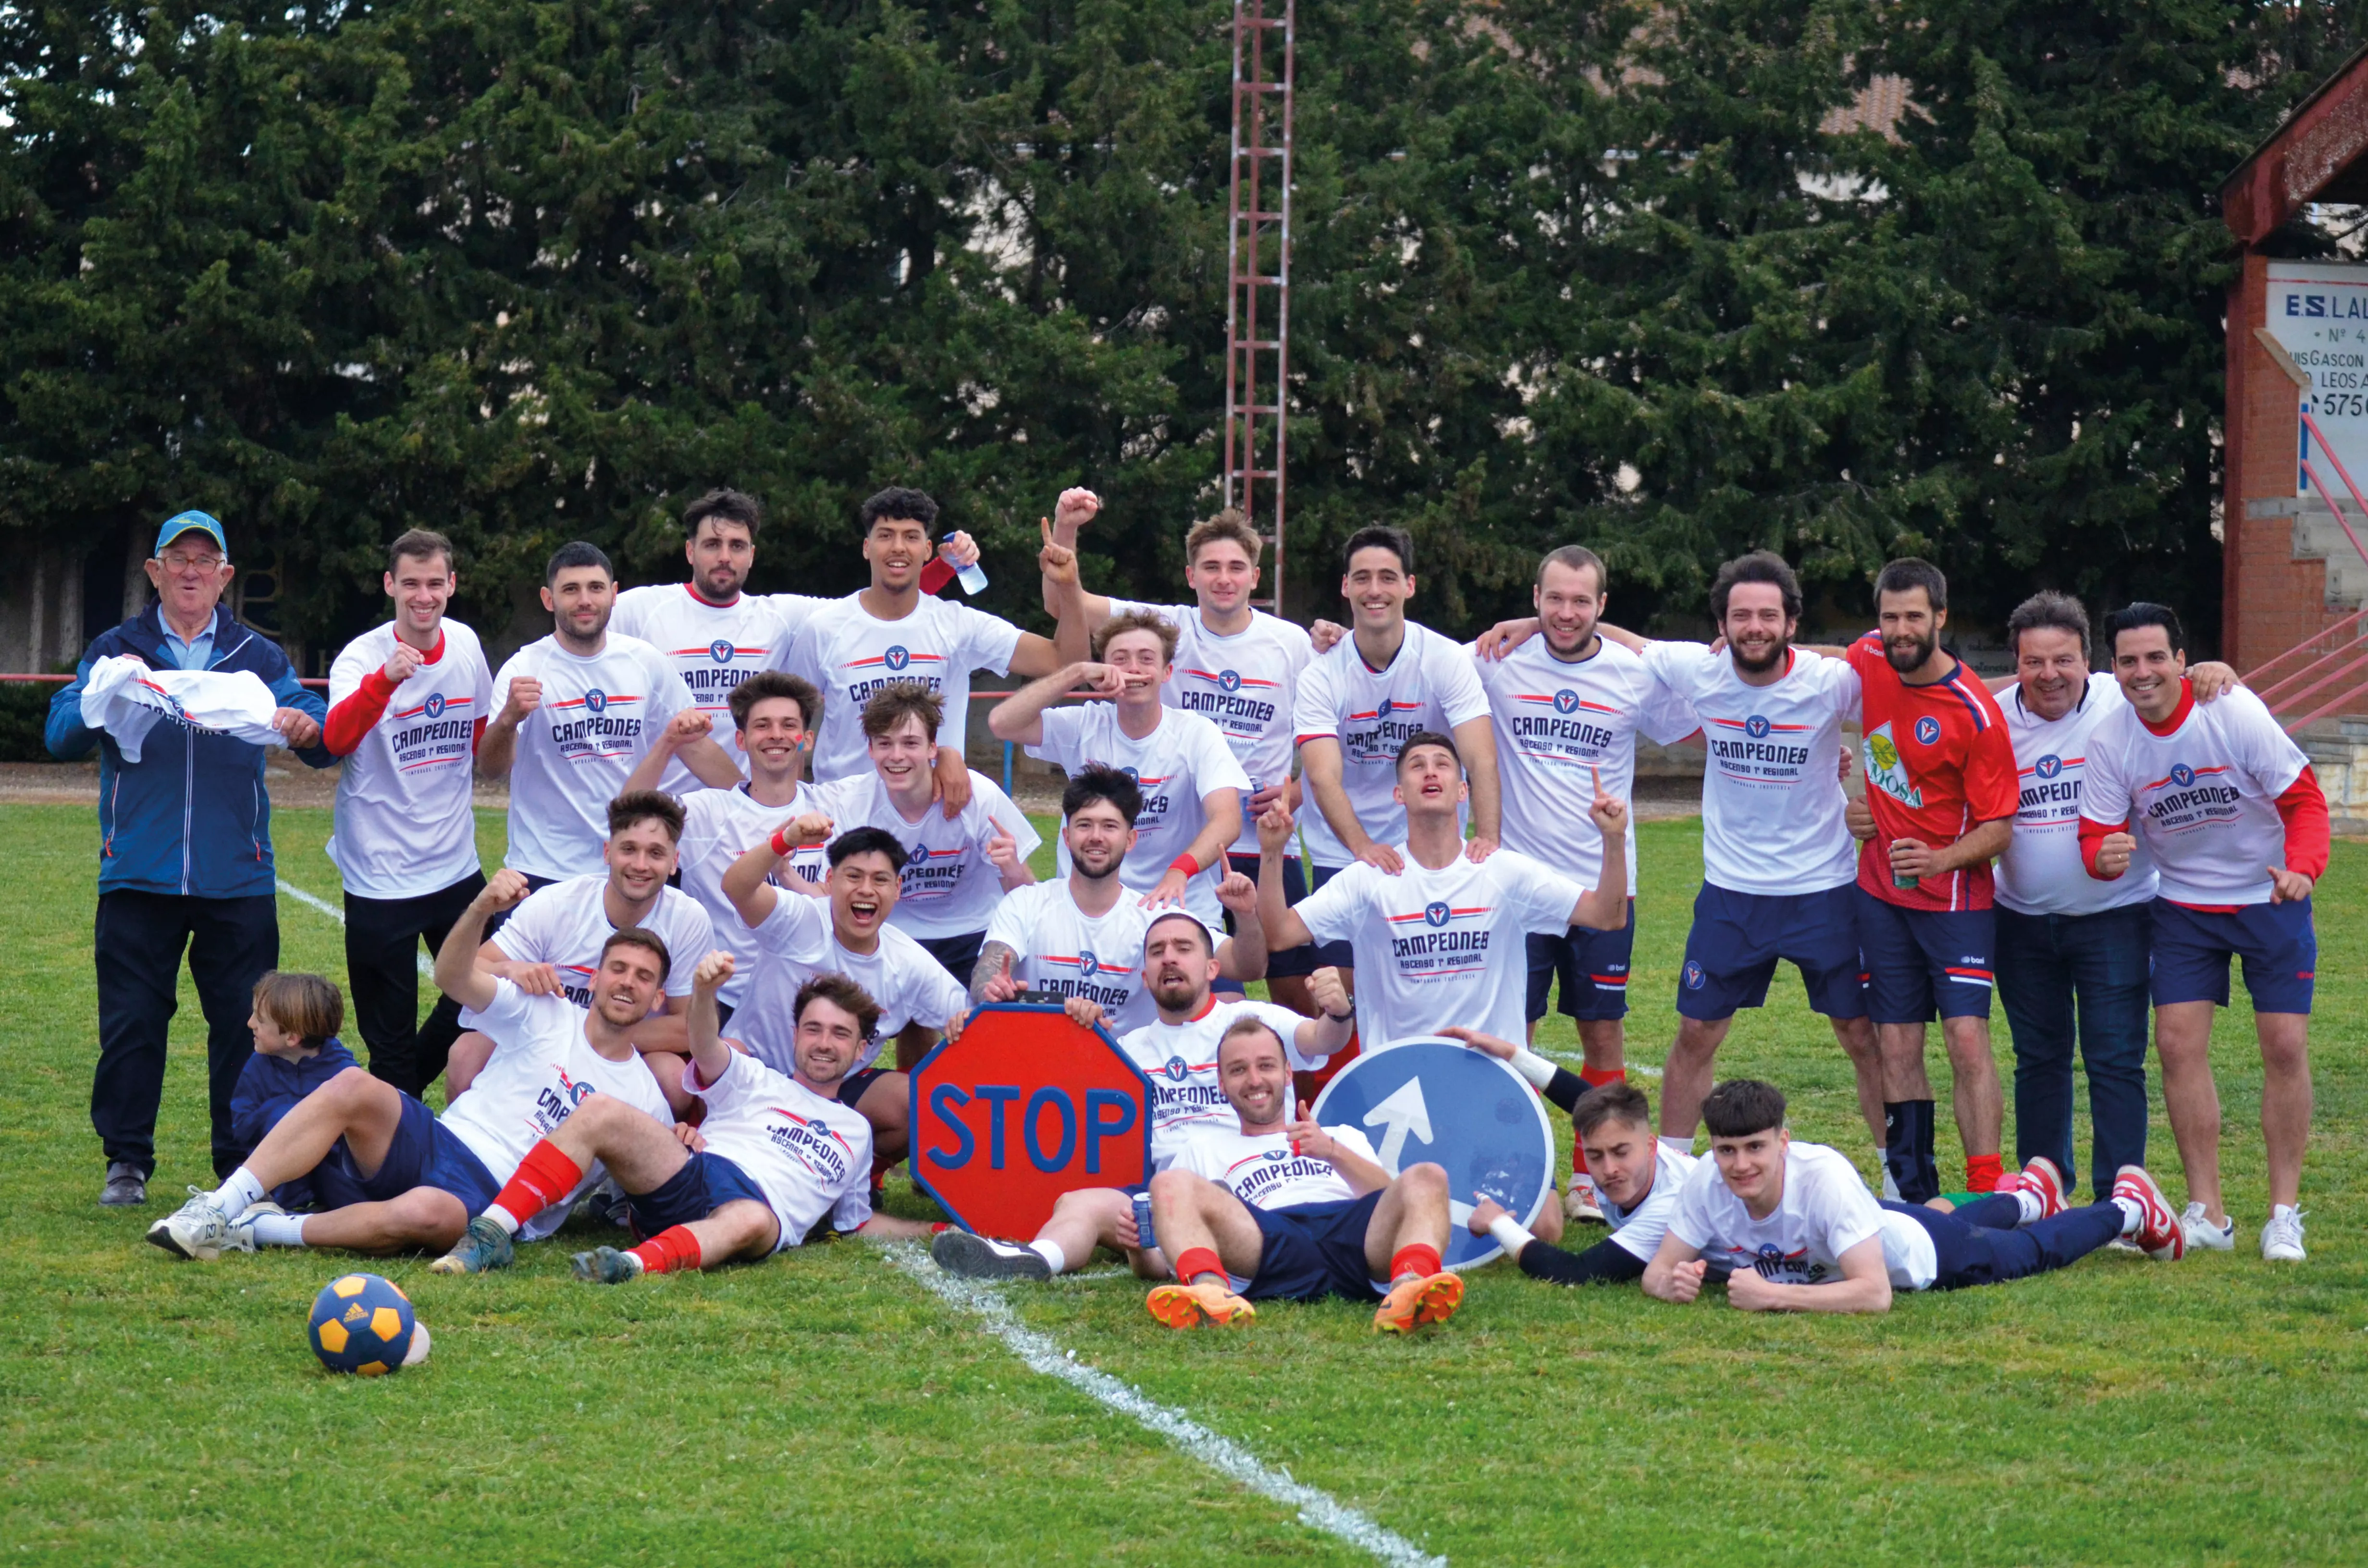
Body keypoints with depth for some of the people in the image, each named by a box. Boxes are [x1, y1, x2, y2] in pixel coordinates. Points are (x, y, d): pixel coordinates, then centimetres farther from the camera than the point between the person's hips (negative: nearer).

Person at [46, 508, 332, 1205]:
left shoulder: (258, 657, 12)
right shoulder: (115, 651, 9)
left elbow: (327, 739, 3)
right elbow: (60, 733, -2)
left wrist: (308, 727, -21)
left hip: (237, 880, 1)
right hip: (139, 878, -1)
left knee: (244, 1027, 2)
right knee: (131, 1023, 0)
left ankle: (243, 1167, 11)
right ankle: (127, 1162, 10)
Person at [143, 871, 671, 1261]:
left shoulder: (645, 1100, 14)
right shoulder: (547, 1016, 12)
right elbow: (453, 978, -3)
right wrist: (481, 909, -22)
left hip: (490, 1201, -2)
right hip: (439, 1142, 2)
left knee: (424, 1213, -40)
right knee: (354, 1087, -31)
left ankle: (257, 1232, -25)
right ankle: (220, 1207, -30)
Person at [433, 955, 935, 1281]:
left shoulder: (857, 1133, 34)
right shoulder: (756, 1082, 26)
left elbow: (858, 1223, 39)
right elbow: (706, 1052, 3)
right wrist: (705, 990, -20)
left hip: (764, 1208, -1)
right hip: (690, 1177, 1)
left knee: (752, 1222, -42)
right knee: (602, 1114, -27)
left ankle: (636, 1264, -65)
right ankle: (493, 1234, -34)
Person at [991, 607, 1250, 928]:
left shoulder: (1197, 734, -5)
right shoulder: (1084, 727, 3)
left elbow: (1227, 818, -19)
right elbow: (1002, 723, -10)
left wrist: (1180, 871, -38)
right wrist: (1077, 674, -16)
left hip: (1183, 911, -2)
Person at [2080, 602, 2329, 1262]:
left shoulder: (2235, 712, -21)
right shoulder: (2109, 742, -12)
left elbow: (2304, 798, -16)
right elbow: (2097, 835, -8)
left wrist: (2302, 867, -34)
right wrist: (2106, 855, -33)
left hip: (2270, 898, -3)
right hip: (2182, 904, 3)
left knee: (2286, 1047, -5)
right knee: (2178, 1041, -6)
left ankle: (2285, 1212, 7)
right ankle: (2208, 1214, 3)